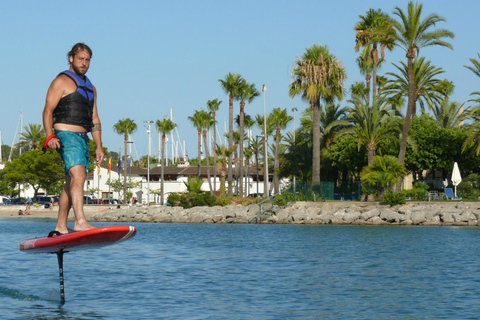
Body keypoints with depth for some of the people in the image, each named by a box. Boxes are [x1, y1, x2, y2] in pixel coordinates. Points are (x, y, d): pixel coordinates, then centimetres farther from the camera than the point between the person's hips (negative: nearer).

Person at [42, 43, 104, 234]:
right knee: (78, 175, -24)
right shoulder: (62, 81, -1)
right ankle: (80, 221, -35)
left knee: (71, 183, 9)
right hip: (66, 136, -8)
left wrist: (99, 146, 16)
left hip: (83, 139, 8)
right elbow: (48, 111, -8)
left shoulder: (90, 88, 23)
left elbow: (94, 119, 24)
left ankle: (61, 226, 14)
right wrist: (50, 136, -22)